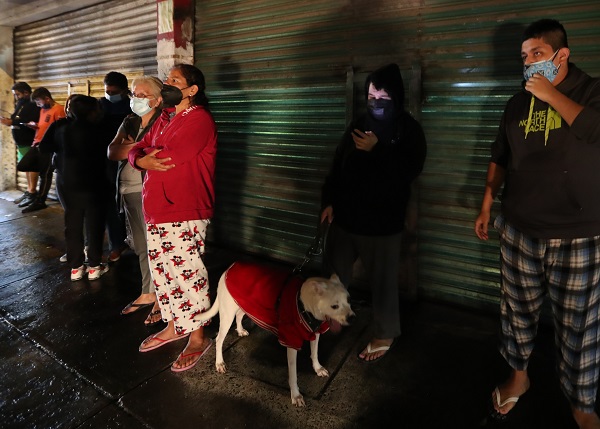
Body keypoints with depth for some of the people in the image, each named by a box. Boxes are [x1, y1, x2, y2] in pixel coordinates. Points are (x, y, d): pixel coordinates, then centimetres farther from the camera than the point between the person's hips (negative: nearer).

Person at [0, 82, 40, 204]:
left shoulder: (33, 106, -12)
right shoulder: (20, 105, 16)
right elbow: (18, 121, 16)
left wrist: (12, 122, -22)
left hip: (29, 142, -9)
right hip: (21, 142, 9)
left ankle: (32, 193, 0)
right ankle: (29, 191, 17)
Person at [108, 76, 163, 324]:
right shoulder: (129, 123, 14)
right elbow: (112, 152, 2)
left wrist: (128, 148, -7)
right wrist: (140, 147, -12)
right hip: (128, 191, 8)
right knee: (141, 247, 16)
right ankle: (147, 293, 29)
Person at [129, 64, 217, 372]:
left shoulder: (199, 119, -11)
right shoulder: (165, 118, 17)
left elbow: (169, 155, -20)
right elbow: (138, 149, 13)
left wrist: (144, 157, 0)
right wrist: (140, 159, -11)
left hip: (185, 213, -9)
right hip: (156, 211, 9)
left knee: (188, 274, -2)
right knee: (161, 272, 16)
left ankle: (198, 337, 15)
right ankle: (174, 326, 33)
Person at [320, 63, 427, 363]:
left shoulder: (409, 129, -4)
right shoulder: (359, 125, 9)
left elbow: (408, 172, -17)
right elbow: (337, 166, 11)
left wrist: (376, 149, -21)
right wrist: (329, 201, 3)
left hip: (382, 221, -5)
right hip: (345, 216, 5)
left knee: (382, 281, 6)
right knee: (334, 273, 17)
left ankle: (385, 335, 27)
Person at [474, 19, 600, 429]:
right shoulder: (518, 103, 9)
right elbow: (500, 158, 14)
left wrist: (551, 95, -17)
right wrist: (487, 206, 11)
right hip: (520, 232, 4)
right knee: (517, 312, 15)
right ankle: (519, 375, 38)